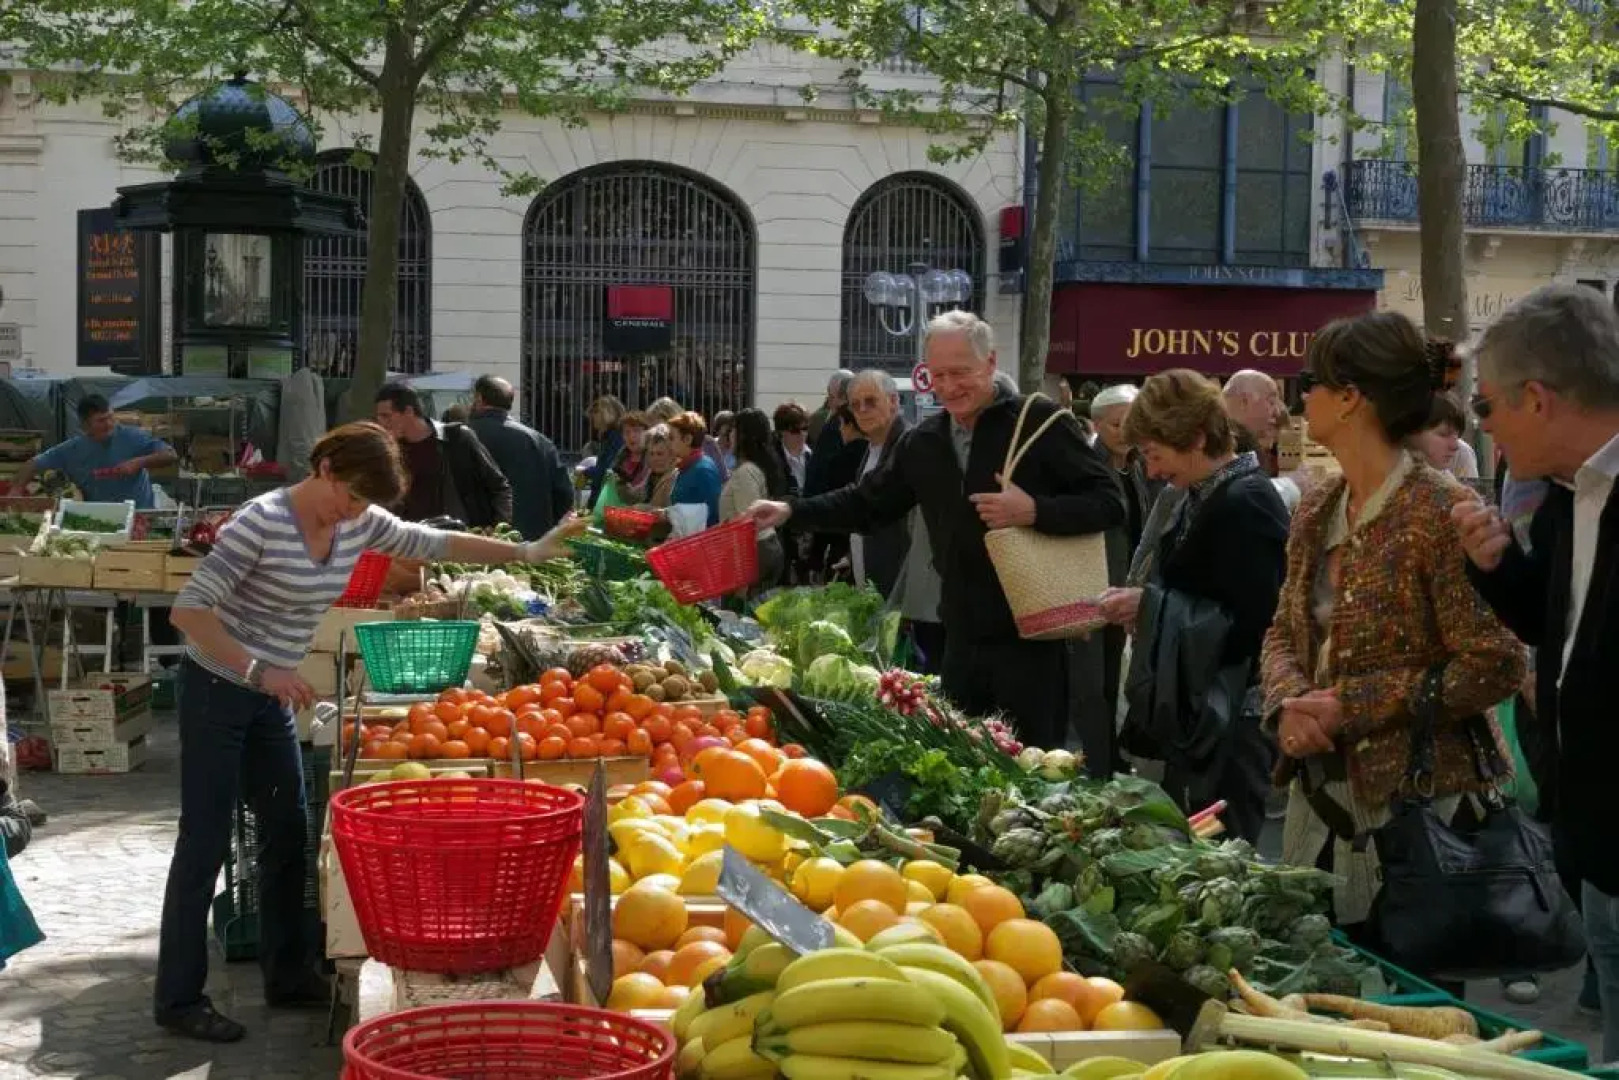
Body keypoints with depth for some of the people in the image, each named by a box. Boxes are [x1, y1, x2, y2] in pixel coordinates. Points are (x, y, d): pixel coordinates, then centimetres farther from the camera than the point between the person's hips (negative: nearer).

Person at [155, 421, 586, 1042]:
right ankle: (178, 999, 5)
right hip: (218, 692, -8)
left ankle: (287, 977, 25)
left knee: (287, 835, 12)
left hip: (273, 696, 8)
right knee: (206, 844, -4)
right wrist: (259, 671, -30)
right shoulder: (263, 522, -23)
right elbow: (188, 608, -25)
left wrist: (527, 553, 7)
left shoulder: (360, 523, -2)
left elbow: (434, 544, 10)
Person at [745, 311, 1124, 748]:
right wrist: (791, 511, 6)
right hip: (962, 639, 6)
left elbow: (1109, 501, -11)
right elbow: (867, 503, 18)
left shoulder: (1039, 422, -8)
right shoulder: (923, 441, 11)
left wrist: (1034, 511, -25)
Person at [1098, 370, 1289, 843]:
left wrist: (1152, 607, -18)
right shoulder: (1204, 497, 11)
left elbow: (1252, 623, -24)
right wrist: (1139, 604, 3)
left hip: (1232, 719, -10)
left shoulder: (1245, 504, -18)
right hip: (1196, 707, 10)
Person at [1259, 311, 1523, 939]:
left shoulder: (1440, 512, -15)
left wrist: (1352, 706, -17)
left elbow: (1493, 667, -17)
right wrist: (1288, 703, -8)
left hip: (1412, 798, -7)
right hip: (1317, 798, 7)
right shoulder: (1318, 509, 8)